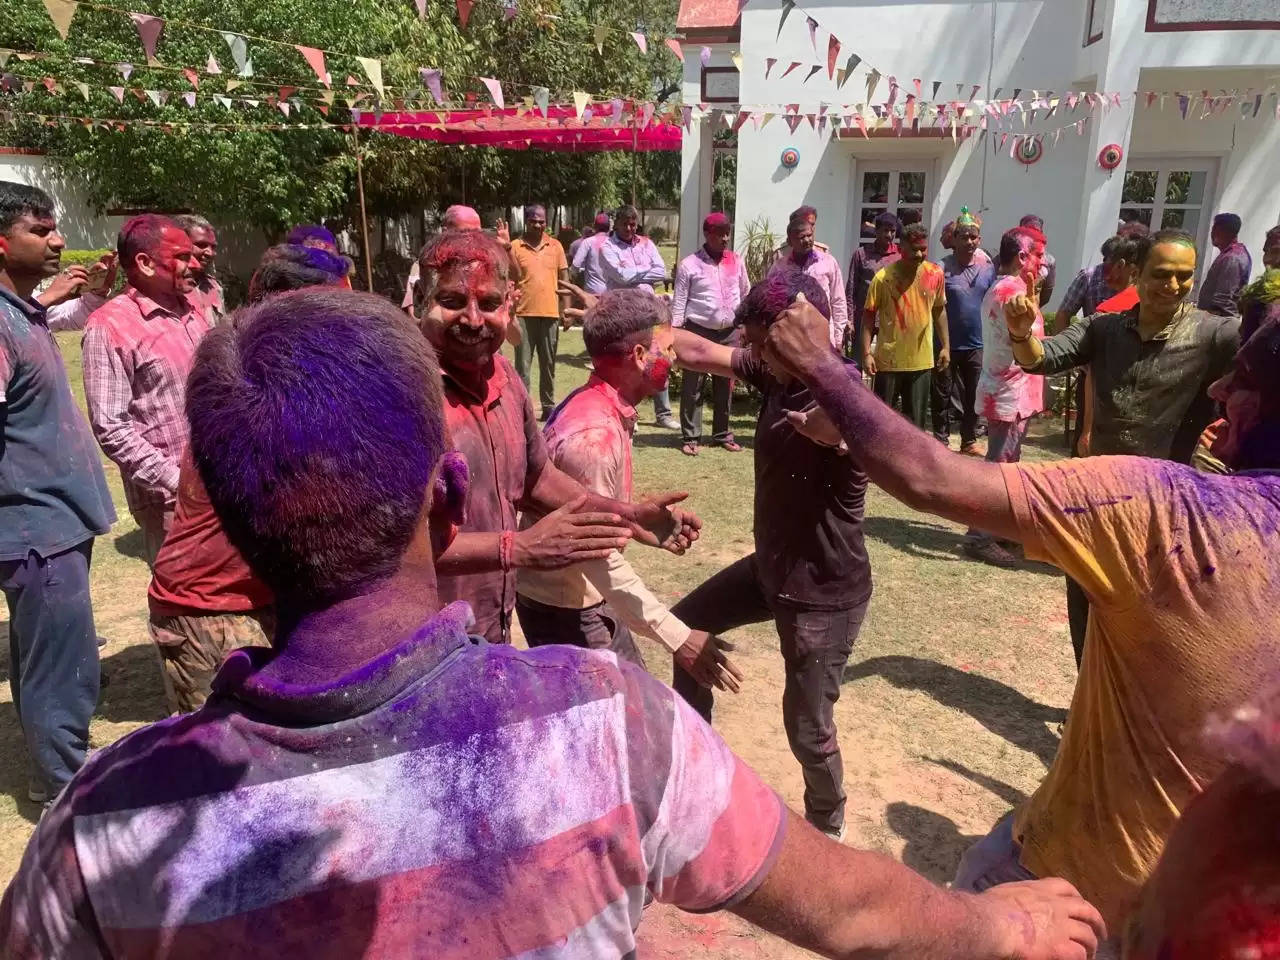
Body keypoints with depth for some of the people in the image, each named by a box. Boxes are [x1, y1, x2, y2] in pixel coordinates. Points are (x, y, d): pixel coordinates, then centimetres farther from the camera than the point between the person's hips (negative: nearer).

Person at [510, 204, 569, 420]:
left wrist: (565, 309, 5)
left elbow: (564, 278, 9)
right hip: (524, 313, -2)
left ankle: (549, 406, 20)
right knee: (522, 365, 1)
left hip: (550, 313, 2)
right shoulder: (515, 246, 0)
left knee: (548, 363, 11)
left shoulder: (556, 246, 7)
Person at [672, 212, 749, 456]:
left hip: (730, 333, 4)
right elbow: (679, 302, -4)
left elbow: (746, 294, 15)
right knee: (692, 387, 0)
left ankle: (722, 434, 22)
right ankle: (690, 437, 9)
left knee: (725, 386, 11)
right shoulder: (689, 264, -5)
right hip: (698, 332, -4)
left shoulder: (737, 261, 7)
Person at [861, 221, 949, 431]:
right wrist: (867, 354, -12)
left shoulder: (936, 274, -1)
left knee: (916, 420, 10)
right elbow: (869, 316, -6)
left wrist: (945, 346, 8)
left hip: (922, 360, 3)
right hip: (888, 360, -3)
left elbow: (939, 310, 12)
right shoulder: (883, 277, -11)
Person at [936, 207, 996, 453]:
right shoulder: (942, 268, -9)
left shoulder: (988, 268, 4)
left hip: (976, 344, 4)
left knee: (974, 396, 13)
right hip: (946, 343, -4)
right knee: (942, 395, 6)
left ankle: (969, 441, 26)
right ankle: (941, 441, 18)